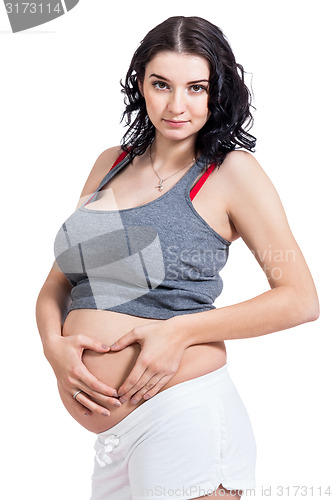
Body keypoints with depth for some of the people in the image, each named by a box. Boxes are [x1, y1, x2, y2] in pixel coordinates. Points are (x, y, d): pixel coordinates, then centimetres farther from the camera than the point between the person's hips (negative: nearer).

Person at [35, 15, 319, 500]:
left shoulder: (231, 170, -4)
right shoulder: (112, 164, 11)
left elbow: (300, 299, -8)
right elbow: (58, 282, 13)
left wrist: (180, 332, -15)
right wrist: (55, 346, -7)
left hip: (183, 418, -5)